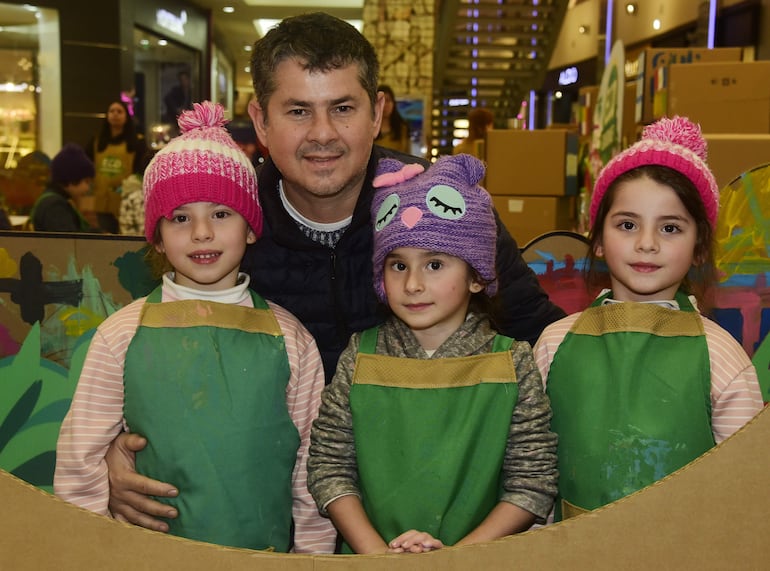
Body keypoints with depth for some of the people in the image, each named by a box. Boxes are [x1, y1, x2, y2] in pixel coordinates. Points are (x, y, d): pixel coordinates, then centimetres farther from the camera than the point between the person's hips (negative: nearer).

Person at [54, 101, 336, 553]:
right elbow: (81, 463, 4)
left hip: (267, 551, -1)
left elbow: (311, 467, 4)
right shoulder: (122, 334, 0)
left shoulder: (288, 338, -1)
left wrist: (311, 555, 1)